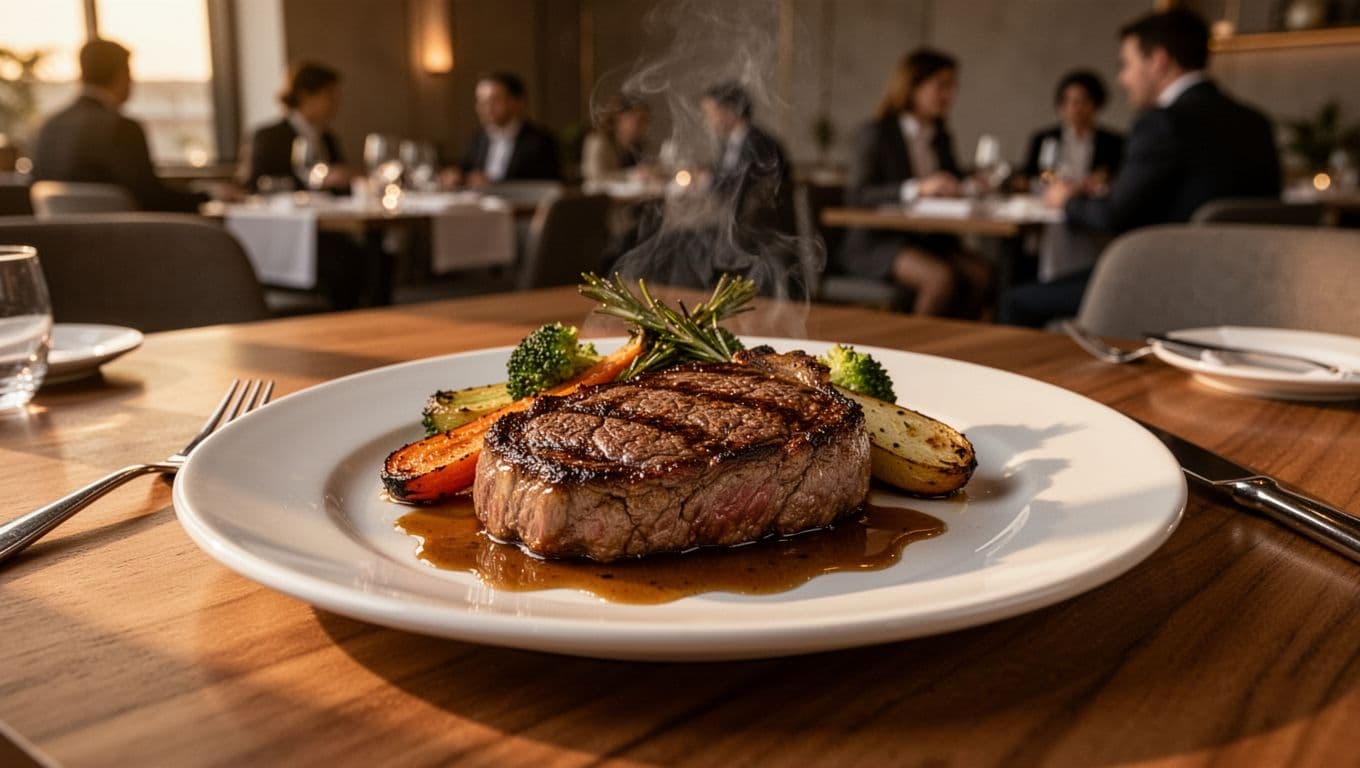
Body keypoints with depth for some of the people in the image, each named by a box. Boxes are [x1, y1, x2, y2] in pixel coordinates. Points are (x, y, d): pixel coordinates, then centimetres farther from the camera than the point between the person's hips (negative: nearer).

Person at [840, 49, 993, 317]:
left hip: (930, 241, 6)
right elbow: (856, 196, -16)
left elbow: (949, 190, 23)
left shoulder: (942, 138, 18)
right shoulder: (876, 133, -3)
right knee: (942, 277, -32)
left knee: (981, 272, -22)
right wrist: (917, 188, -28)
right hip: (878, 242, -6)